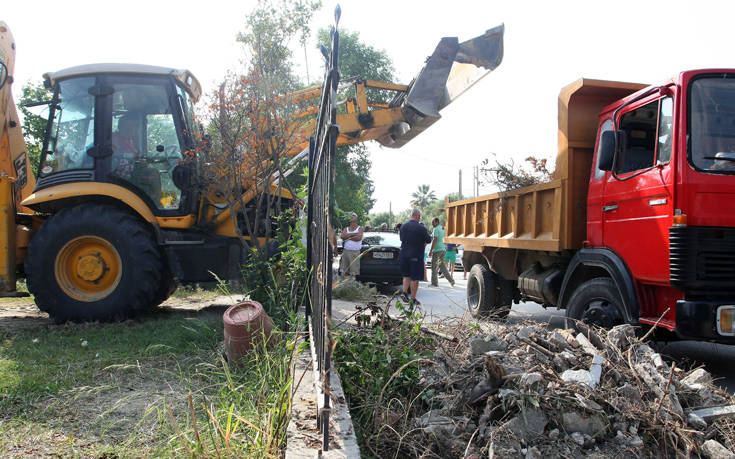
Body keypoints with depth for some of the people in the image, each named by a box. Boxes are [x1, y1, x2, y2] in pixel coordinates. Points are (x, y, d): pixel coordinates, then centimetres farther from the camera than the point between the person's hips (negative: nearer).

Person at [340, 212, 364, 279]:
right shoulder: (346, 229, 17)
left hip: (355, 252, -3)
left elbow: (359, 238, -12)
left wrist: (348, 237, -3)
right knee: (345, 271, 2)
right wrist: (354, 234, -9)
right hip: (346, 251, 3)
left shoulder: (360, 228, 7)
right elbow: (343, 236, -5)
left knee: (354, 273, -5)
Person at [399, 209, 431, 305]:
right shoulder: (421, 228, -15)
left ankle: (404, 292, 8)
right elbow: (429, 240, -7)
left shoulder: (403, 226, 3)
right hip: (416, 256, -5)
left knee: (406, 275, 21)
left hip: (404, 254, 5)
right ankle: (413, 299, 8)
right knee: (415, 278, 3)